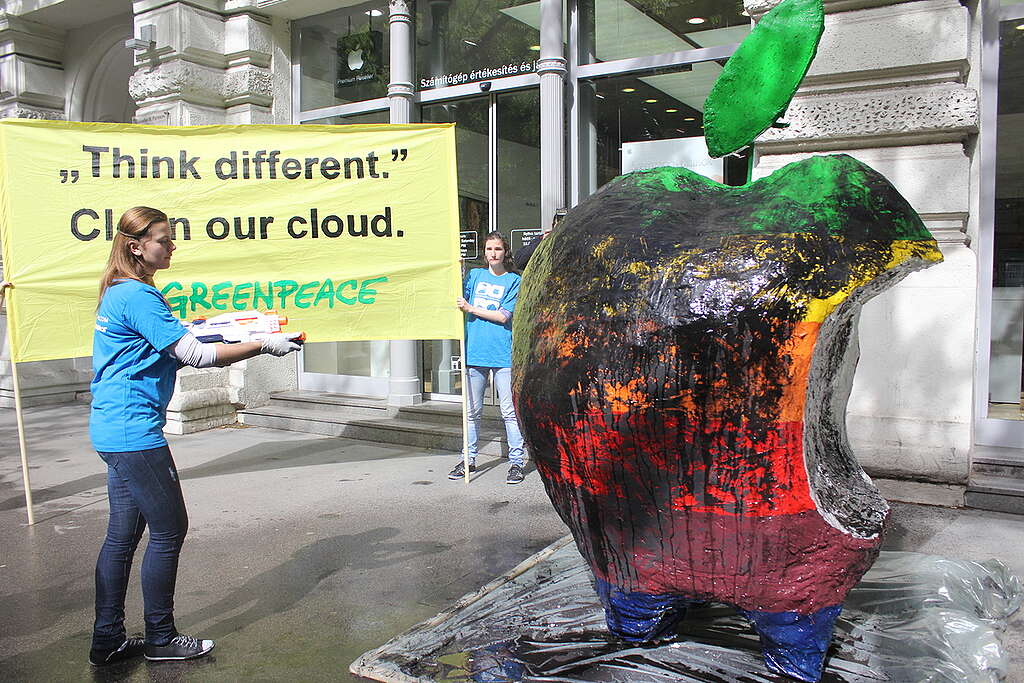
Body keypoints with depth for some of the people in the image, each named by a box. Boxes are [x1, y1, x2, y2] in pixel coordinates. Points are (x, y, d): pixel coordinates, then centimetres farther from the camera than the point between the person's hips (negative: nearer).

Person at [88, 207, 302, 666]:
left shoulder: (118, 293, 15)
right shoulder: (138, 295, -16)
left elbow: (163, 354, 22)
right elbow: (195, 355, -19)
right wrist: (263, 346, -15)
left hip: (112, 432, 10)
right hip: (135, 430, -10)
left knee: (123, 533, 14)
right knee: (169, 529, 1)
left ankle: (108, 641, 24)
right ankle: (160, 639, 14)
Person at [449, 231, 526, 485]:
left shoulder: (514, 281, 3)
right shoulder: (475, 275, 15)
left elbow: (503, 316, -6)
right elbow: (458, 296, 9)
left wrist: (470, 308, -8)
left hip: (503, 354, -3)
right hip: (475, 351, 4)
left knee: (509, 411, -2)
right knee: (472, 410, 11)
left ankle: (516, 462, 6)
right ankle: (469, 459, 22)